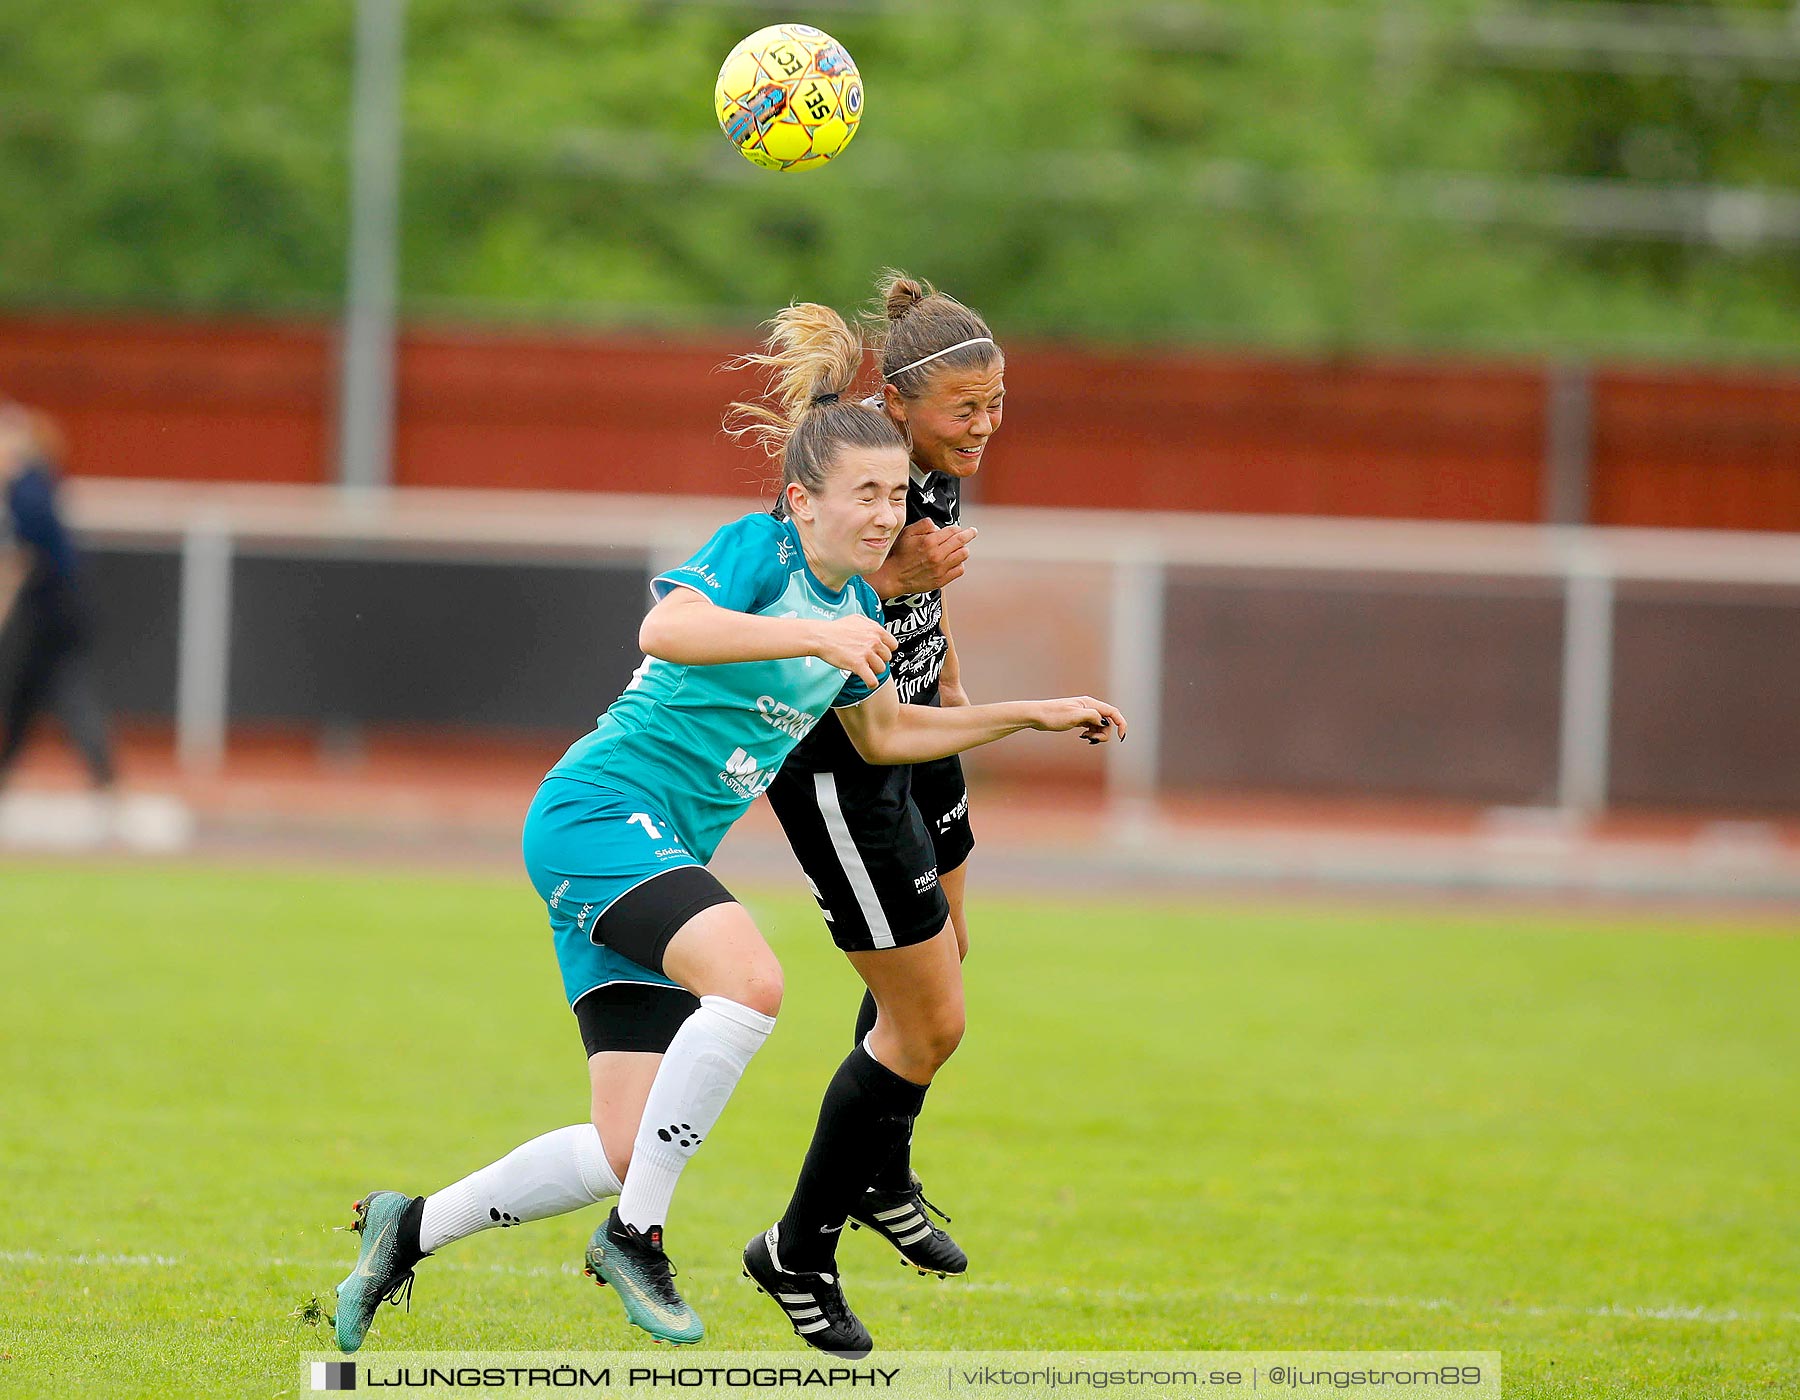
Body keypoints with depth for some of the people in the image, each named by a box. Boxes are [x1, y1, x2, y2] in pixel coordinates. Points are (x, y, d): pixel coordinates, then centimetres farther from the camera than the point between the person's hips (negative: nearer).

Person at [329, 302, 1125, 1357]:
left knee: (627, 1151, 1)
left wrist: (1032, 714, 26)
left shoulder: (857, 605, 13)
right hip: (596, 812, -9)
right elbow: (667, 629, -33)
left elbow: (884, 734, 29)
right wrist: (813, 636, -40)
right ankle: (636, 1233, -22)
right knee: (750, 979, -34)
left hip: (662, 855, 9)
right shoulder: (759, 549, -12)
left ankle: (413, 1229, 20)